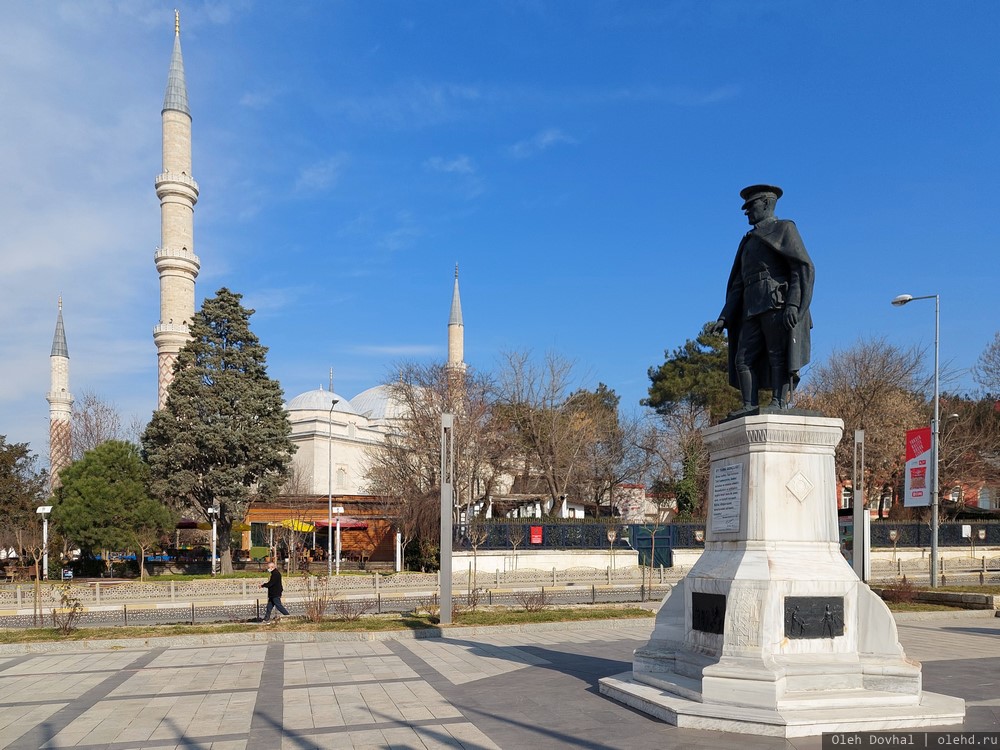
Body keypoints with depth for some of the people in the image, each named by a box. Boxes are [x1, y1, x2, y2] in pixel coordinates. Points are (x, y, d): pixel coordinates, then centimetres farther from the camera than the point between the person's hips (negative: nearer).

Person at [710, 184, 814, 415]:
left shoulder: (783, 228, 10)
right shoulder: (749, 242, 31)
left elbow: (804, 267, -4)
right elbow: (738, 285, 25)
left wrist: (793, 304, -17)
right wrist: (724, 318, 13)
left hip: (778, 304, -7)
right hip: (752, 309, 7)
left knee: (779, 356, -12)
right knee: (743, 359, -4)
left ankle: (781, 405, -16)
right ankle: (750, 406, -8)